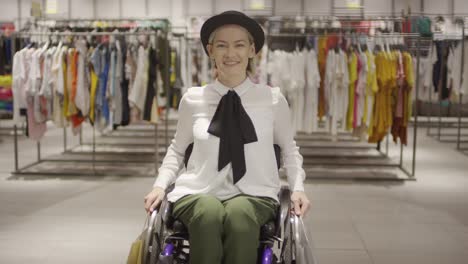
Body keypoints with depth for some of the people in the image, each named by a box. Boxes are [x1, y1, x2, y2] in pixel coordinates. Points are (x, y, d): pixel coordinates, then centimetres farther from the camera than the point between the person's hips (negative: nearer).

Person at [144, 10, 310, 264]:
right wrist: (160, 185, 5)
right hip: (198, 193, 1)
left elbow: (289, 149, 20)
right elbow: (177, 149, 21)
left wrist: (297, 188, 4)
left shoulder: (273, 99, 5)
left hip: (253, 195, 0)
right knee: (208, 213, -36)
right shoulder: (192, 99, 6)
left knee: (240, 215, -36)